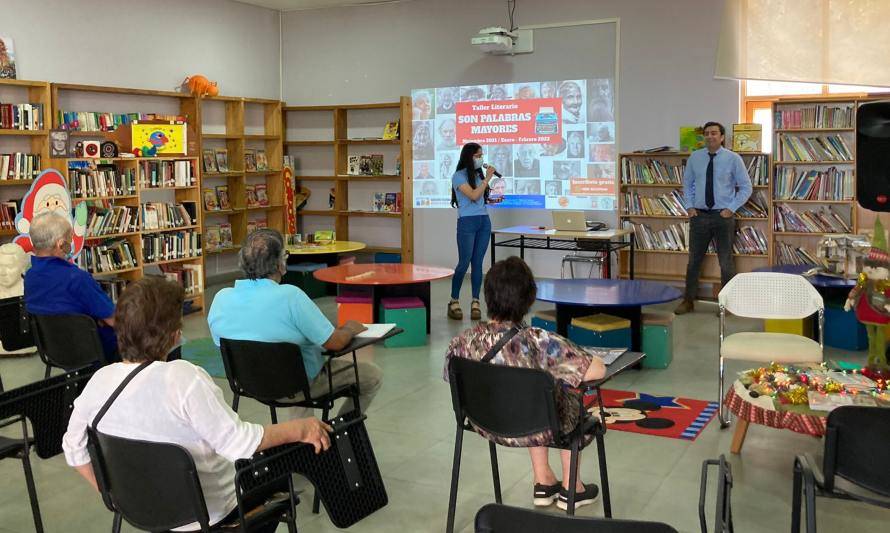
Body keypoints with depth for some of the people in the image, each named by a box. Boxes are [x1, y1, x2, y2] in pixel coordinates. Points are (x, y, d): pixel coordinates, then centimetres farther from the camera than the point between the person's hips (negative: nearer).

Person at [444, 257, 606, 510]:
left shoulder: (463, 342, -20)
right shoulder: (539, 342, -33)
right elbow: (598, 370, -29)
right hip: (538, 430, -3)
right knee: (571, 397, 30)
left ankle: (543, 482, 42)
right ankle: (571, 488, 39)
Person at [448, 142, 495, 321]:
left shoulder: (479, 174, 13)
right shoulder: (459, 176, -5)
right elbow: (474, 195, -16)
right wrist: (487, 178, -11)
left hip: (484, 221, 5)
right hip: (467, 222, -5)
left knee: (477, 263, 5)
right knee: (464, 263, -5)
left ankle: (475, 302, 8)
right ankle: (454, 302, 6)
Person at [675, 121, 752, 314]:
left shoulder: (733, 159, -4)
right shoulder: (695, 157, 3)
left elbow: (746, 187, 0)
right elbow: (687, 183, 15)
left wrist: (731, 208, -8)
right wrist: (689, 206, 4)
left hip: (723, 216, -2)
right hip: (699, 215, 2)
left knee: (726, 262, 6)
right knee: (694, 260, 9)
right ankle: (688, 300, 20)